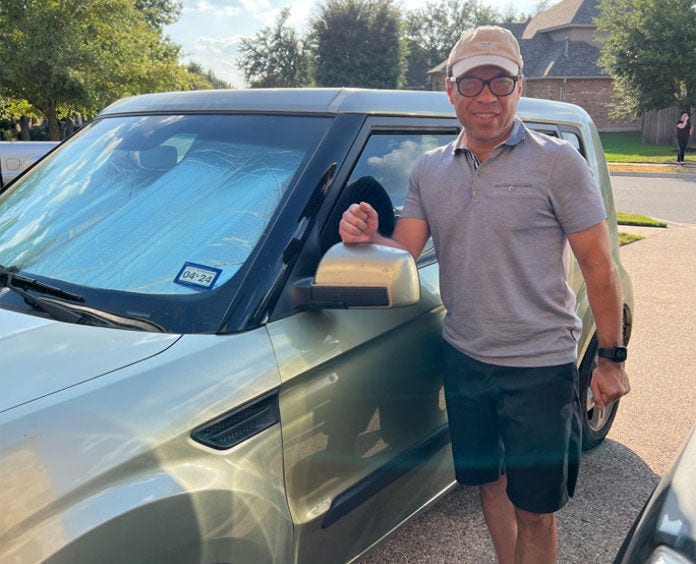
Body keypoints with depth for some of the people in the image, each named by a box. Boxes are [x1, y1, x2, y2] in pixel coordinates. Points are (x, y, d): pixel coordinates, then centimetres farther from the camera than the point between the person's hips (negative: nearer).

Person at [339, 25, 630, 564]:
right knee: (488, 481, 21)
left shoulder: (557, 162, -8)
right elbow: (404, 253, 2)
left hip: (539, 366, -4)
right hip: (463, 359, 5)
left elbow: (599, 265, -7)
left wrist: (612, 357, -8)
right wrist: (367, 237, -20)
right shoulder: (429, 170, 6)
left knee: (533, 509, 7)